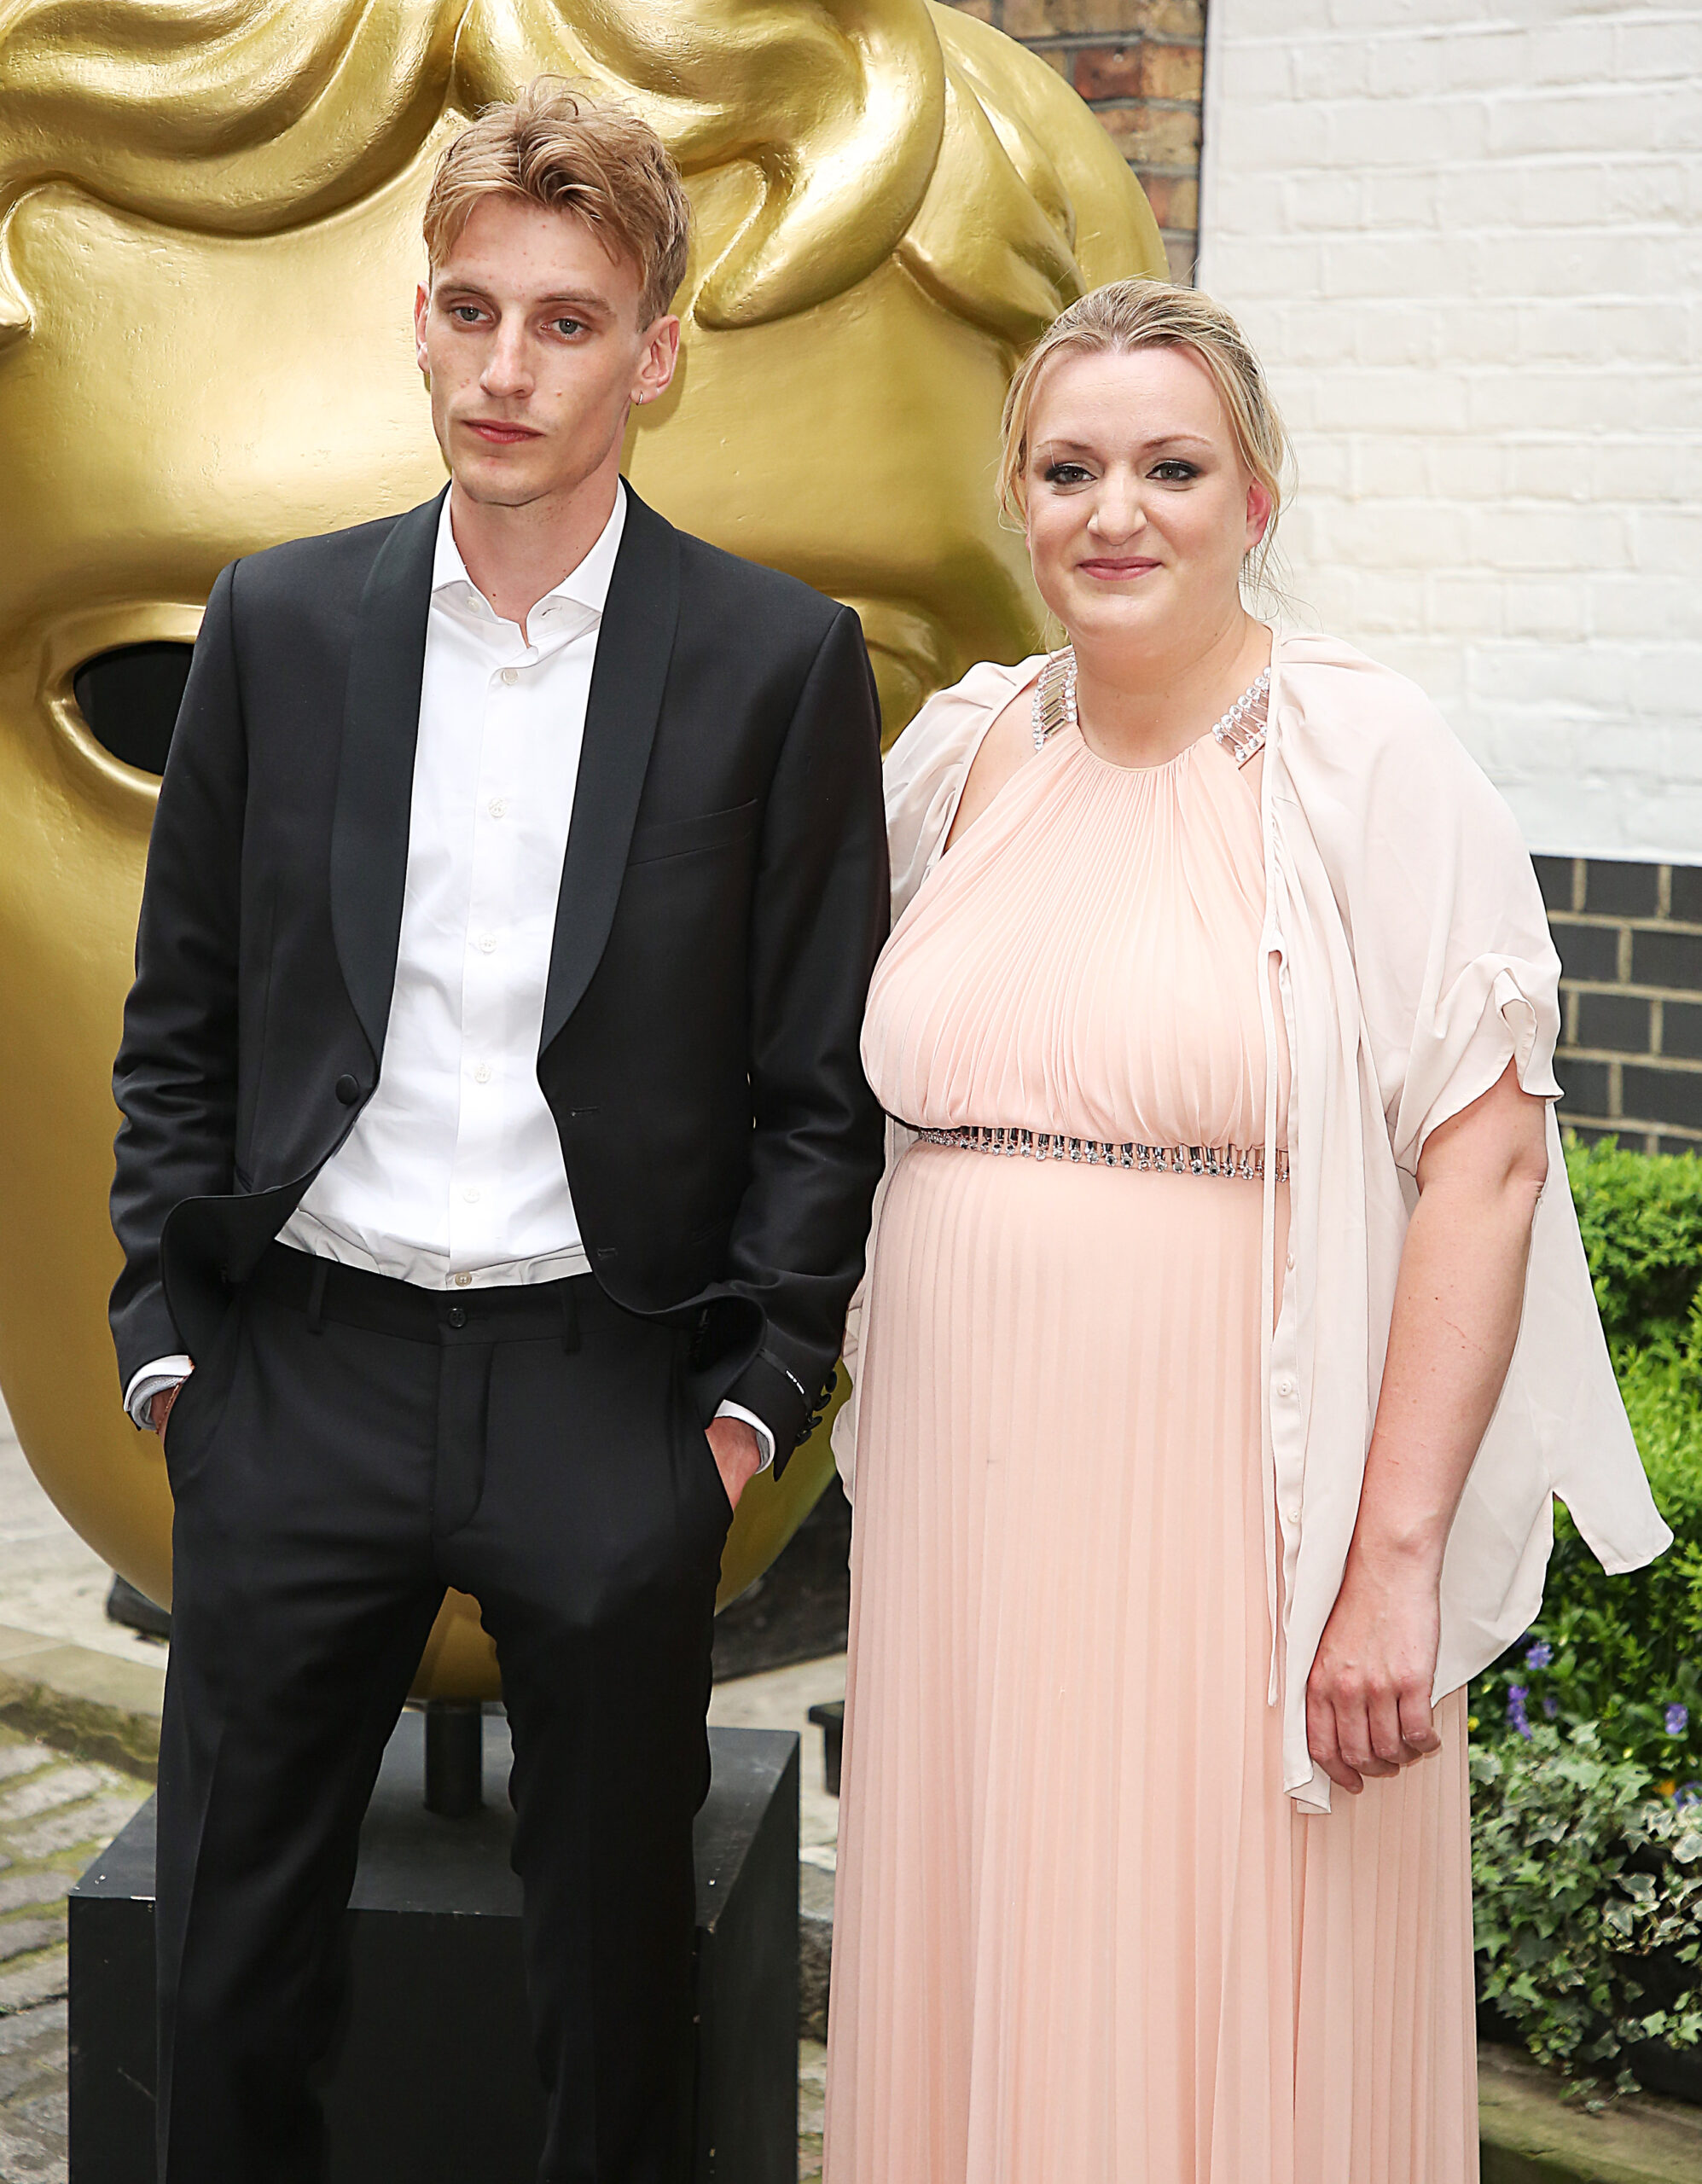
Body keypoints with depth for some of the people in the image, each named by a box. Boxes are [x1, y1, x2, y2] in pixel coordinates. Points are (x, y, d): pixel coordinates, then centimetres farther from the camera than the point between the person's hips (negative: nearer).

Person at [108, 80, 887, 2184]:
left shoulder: (783, 661, -3)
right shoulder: (278, 624, 3)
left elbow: (826, 1076, -1)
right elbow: (176, 1021, 8)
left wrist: (757, 1395, -5)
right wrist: (167, 1339, 2)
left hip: (614, 1393, -1)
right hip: (300, 1376, 2)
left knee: (615, 1970, 13)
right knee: (230, 1969, 11)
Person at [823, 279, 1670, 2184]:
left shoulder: (1361, 759, -8)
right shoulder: (961, 754, 8)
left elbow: (1487, 1158, -13)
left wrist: (1396, 1563, -18)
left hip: (1227, 1526, -5)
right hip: (971, 1521, 5)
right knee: (980, 2010, 14)